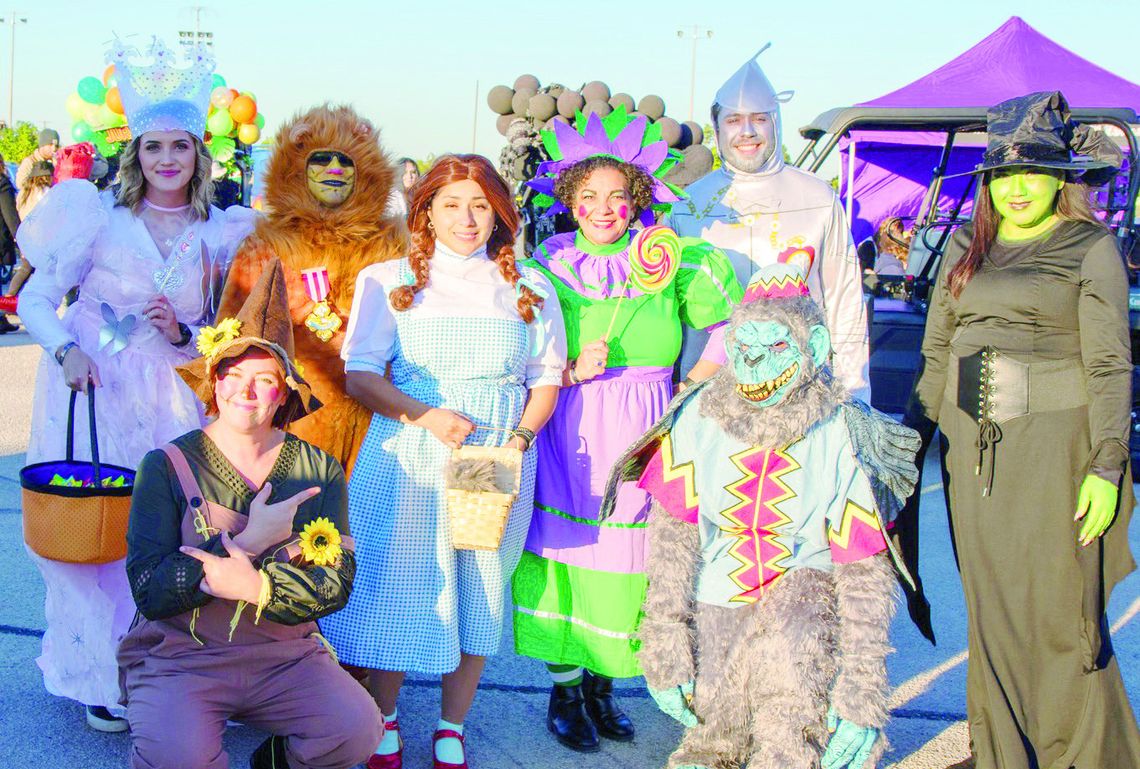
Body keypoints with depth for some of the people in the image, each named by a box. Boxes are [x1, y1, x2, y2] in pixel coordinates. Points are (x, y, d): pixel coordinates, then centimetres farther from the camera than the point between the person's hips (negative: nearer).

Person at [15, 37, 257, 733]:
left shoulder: (220, 233, 6)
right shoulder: (100, 216, -1)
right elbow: (35, 300, -1)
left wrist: (181, 334, -8)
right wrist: (65, 348, -20)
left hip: (171, 406, 2)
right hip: (90, 395, -2)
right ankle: (105, 682, 18)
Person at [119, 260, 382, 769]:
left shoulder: (320, 472, 4)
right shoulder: (167, 467, -4)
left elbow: (335, 585, -5)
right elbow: (149, 591, -13)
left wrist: (258, 587, -23)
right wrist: (249, 541, -17)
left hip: (286, 656, 3)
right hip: (178, 655, -2)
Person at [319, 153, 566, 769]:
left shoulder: (530, 289, 10)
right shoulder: (388, 281, 5)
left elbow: (546, 379, 10)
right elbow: (360, 376, -1)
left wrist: (520, 439, -8)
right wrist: (425, 415, -16)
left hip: (500, 460, 2)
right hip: (407, 460, -1)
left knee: (479, 591, 6)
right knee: (399, 585, 0)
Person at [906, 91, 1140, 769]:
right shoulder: (967, 247, 14)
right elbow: (936, 348, 18)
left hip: (1053, 446, -5)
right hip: (974, 449, 5)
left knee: (1060, 612, -4)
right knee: (990, 609, 9)